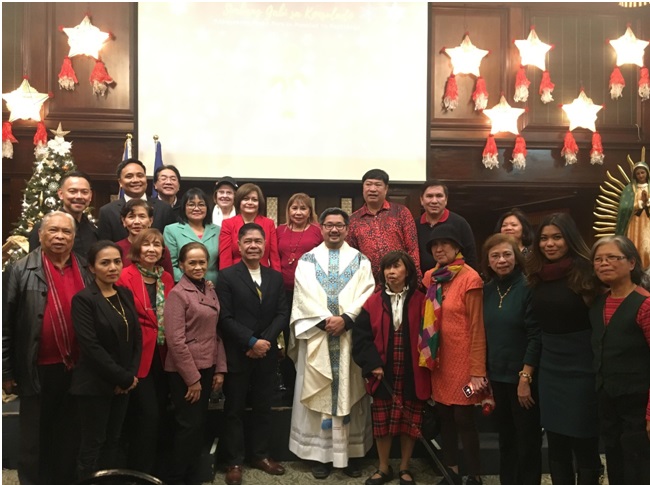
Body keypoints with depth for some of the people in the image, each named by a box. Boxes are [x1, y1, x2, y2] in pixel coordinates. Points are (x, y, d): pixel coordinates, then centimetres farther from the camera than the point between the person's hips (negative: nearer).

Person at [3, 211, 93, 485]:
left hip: (77, 368, 3)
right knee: (33, 438, 11)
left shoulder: (87, 271, 4)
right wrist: (6, 370, -6)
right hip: (38, 369, -3)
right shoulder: (21, 270, -5)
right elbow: (6, 323, -5)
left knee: (68, 436, 17)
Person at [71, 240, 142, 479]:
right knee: (92, 444, 4)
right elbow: (91, 346, -18)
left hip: (123, 383, 6)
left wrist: (131, 374, -5)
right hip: (95, 384, -6)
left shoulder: (126, 294, 7)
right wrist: (124, 377, -16)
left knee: (113, 441, 13)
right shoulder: (83, 299, -12)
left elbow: (137, 336, 8)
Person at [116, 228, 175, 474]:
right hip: (139, 357, -6)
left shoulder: (167, 278, 10)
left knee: (159, 413, 13)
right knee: (148, 415, -5)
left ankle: (152, 468, 29)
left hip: (162, 357, 6)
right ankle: (139, 472, 12)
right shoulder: (126, 276, -9)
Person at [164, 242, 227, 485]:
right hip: (185, 372, -7)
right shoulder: (177, 294, -13)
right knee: (189, 425, 1)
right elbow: (176, 341, -17)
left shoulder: (210, 291, 8)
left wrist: (220, 369, 5)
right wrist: (192, 378, -16)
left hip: (206, 368, 7)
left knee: (200, 424, 14)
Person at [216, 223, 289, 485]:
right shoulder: (227, 276, -4)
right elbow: (225, 318, -11)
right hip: (237, 355, -3)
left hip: (267, 354, 4)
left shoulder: (276, 277, 9)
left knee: (263, 407, 13)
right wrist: (251, 342, -16)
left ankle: (260, 455, 28)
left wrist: (265, 341, -11)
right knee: (234, 409, 7)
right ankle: (234, 461, 18)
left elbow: (282, 314, 2)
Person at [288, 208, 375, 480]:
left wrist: (346, 319, -16)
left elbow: (366, 295, -3)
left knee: (349, 394, 4)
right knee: (317, 394, 2)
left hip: (351, 336, 1)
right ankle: (320, 454, 11)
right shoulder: (307, 260, 7)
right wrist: (325, 320, -16)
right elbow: (305, 296, -4)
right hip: (316, 336, 0)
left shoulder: (360, 260, 9)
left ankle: (350, 453, 13)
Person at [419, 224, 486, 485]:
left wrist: (477, 369, -14)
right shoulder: (429, 277, 8)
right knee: (444, 416, 12)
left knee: (463, 417, -1)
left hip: (462, 358, -6)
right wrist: (428, 354, 8)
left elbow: (477, 327, -13)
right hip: (439, 358, 6)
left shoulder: (470, 278, -11)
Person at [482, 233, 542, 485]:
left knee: (528, 439, 8)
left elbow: (536, 336, -15)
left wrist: (525, 378, -17)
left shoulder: (528, 289, -13)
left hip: (523, 377, -5)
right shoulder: (487, 291, 4)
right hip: (496, 376, 5)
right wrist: (482, 373, 8)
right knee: (505, 437, 17)